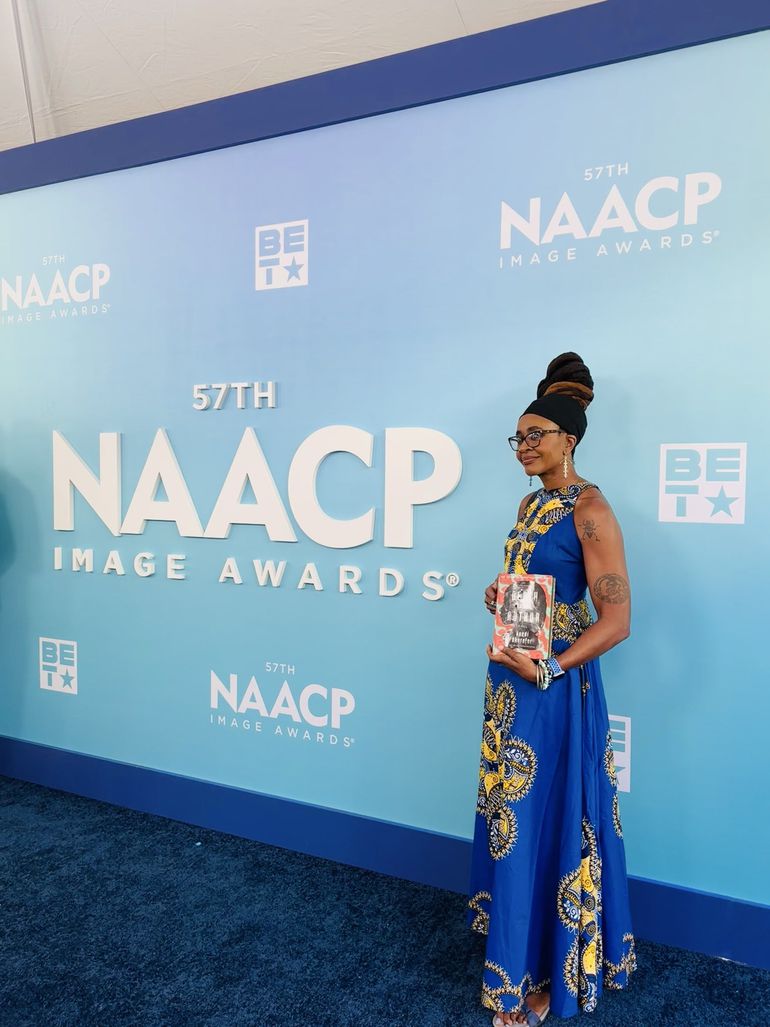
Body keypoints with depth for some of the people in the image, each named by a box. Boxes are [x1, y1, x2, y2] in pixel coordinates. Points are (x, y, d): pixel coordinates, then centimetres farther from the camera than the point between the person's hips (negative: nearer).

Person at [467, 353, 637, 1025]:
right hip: (512, 676, 8)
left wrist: (548, 669, -23)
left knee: (548, 817, 4)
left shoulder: (588, 509, -16)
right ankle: (514, 933, 41)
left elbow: (616, 618, -20)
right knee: (511, 811, 19)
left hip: (554, 684, -8)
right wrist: (500, 596, 0)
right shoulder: (531, 502, 10)